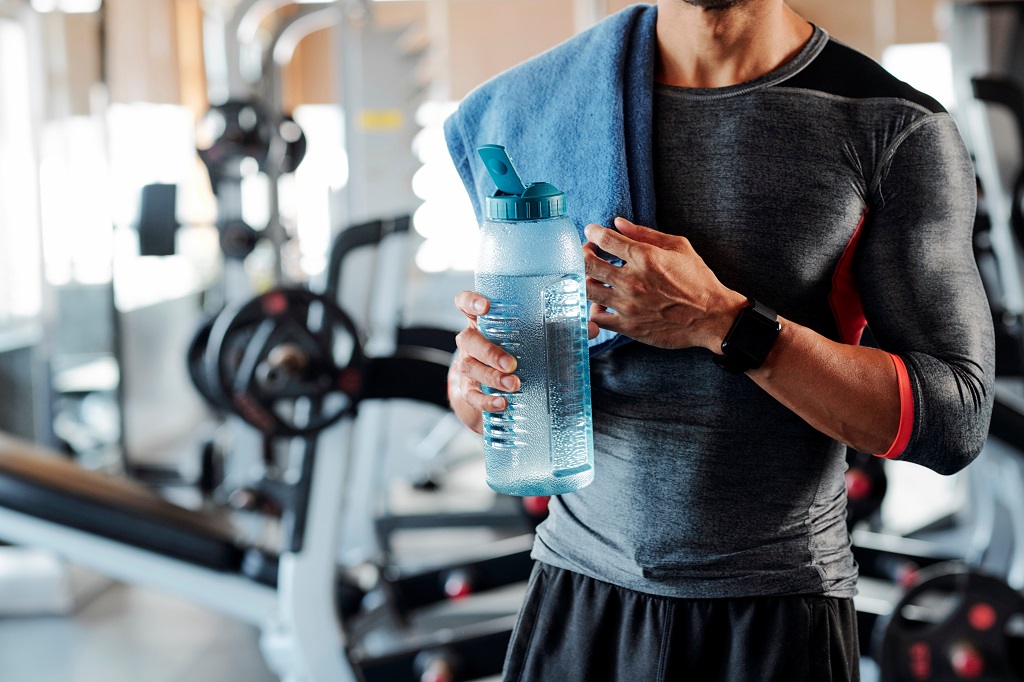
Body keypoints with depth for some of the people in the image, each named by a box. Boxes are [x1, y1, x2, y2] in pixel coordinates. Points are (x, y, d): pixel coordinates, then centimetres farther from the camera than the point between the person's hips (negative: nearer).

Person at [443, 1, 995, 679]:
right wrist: (476, 377, -19)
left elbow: (955, 423, -14)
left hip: (781, 613, -2)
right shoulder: (544, 103, -1)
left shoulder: (900, 130, -10)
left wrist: (720, 321, -24)